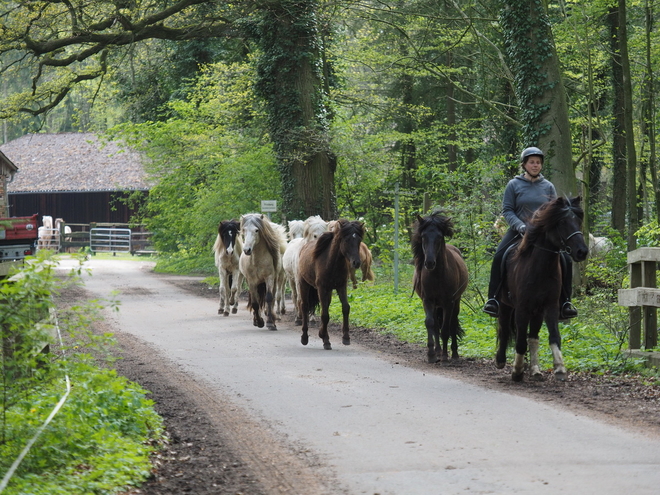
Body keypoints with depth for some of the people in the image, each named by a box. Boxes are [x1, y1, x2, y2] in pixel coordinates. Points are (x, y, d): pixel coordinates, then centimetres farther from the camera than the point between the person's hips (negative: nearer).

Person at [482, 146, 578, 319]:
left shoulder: (548, 186, 9)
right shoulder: (514, 185, 3)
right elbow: (507, 210, -1)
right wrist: (520, 226, -17)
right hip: (519, 232, -2)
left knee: (566, 260, -15)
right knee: (499, 256, -24)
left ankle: (565, 302, -4)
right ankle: (493, 298, -14)